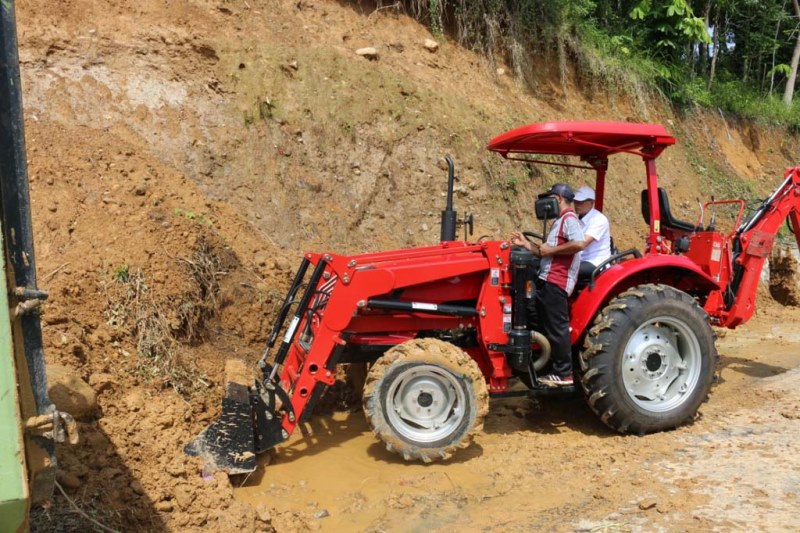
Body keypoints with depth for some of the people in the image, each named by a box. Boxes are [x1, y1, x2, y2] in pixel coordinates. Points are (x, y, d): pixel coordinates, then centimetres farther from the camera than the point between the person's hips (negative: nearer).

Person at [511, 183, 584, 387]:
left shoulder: (569, 218, -9)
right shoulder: (560, 221, 24)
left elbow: (578, 244, -27)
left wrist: (550, 250, -17)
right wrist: (526, 244, 13)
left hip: (556, 283, -11)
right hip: (547, 280, 11)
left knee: (557, 327, -6)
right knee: (544, 324, 14)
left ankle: (564, 374, 1)